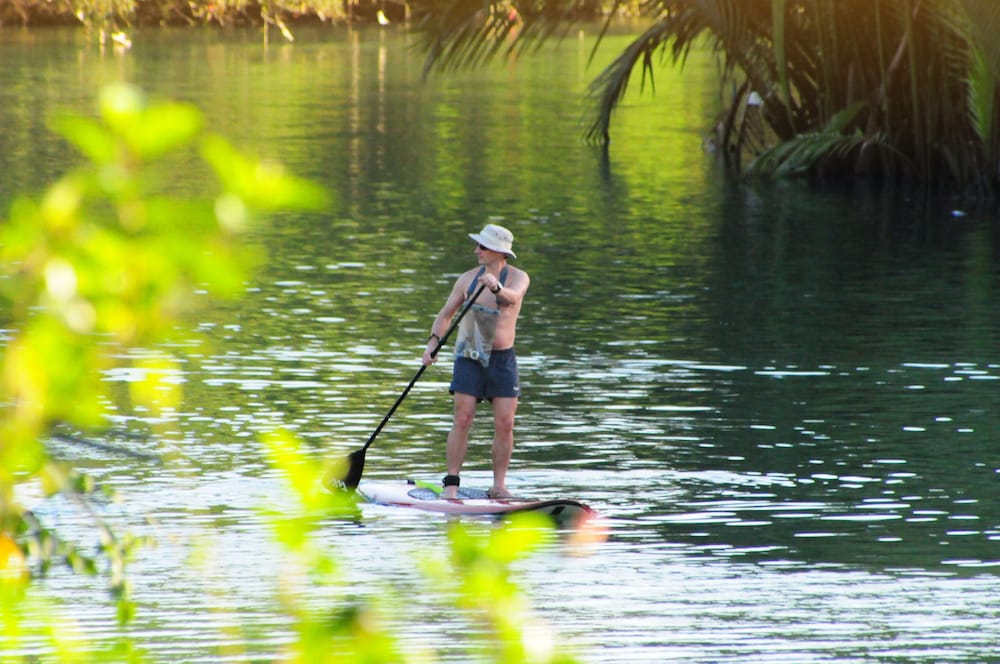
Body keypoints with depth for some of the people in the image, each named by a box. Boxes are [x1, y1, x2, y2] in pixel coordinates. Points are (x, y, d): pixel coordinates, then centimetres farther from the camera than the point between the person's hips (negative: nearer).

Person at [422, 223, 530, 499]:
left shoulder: (517, 277, -4)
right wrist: (433, 341, -8)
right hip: (470, 357, 1)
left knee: (505, 424, -4)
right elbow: (446, 313, 8)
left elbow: (513, 297, -27)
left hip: (502, 358, -1)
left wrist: (496, 288, -50)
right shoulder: (468, 279, 4)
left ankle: (498, 485, 4)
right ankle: (451, 483, -8)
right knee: (462, 420, -8)